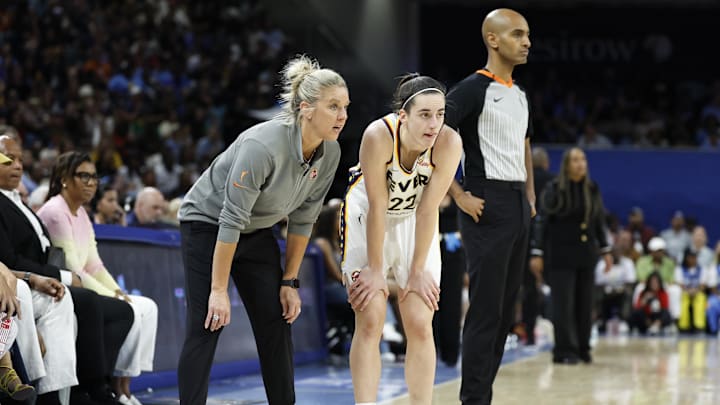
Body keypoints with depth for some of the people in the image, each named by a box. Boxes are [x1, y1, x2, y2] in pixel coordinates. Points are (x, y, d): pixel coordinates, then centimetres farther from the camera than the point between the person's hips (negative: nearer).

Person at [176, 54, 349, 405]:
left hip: (258, 232, 7)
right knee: (207, 326, -11)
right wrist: (219, 290, -27)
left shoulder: (330, 154, -14)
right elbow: (231, 221, -30)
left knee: (276, 323, 0)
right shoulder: (264, 146, -35)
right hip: (207, 225, -6)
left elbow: (303, 220, -2)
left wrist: (290, 281, -1)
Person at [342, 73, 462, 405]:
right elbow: (377, 207, -26)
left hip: (414, 220, 2)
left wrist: (418, 270, -16)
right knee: (370, 322, -7)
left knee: (421, 325, -2)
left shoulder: (449, 143, -27)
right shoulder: (379, 135, -32)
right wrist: (375, 271, -20)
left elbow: (427, 210, -20)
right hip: (366, 215, -2)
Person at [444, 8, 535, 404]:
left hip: (518, 207, 9)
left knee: (505, 311, 9)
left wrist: (530, 195, 17)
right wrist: (459, 196, -18)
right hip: (487, 207, -8)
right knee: (486, 311, -8)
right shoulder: (472, 89, -11)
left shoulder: (520, 95, 15)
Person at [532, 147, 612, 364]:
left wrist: (605, 250, 13)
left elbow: (599, 223, 15)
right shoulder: (554, 190, -6)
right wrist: (538, 253, -11)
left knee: (585, 303, 6)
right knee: (563, 303, -5)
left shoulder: (592, 190, 8)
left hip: (586, 255, 5)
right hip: (561, 255, -4)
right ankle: (565, 350, -1)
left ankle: (583, 348, 16)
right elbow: (543, 222, -6)